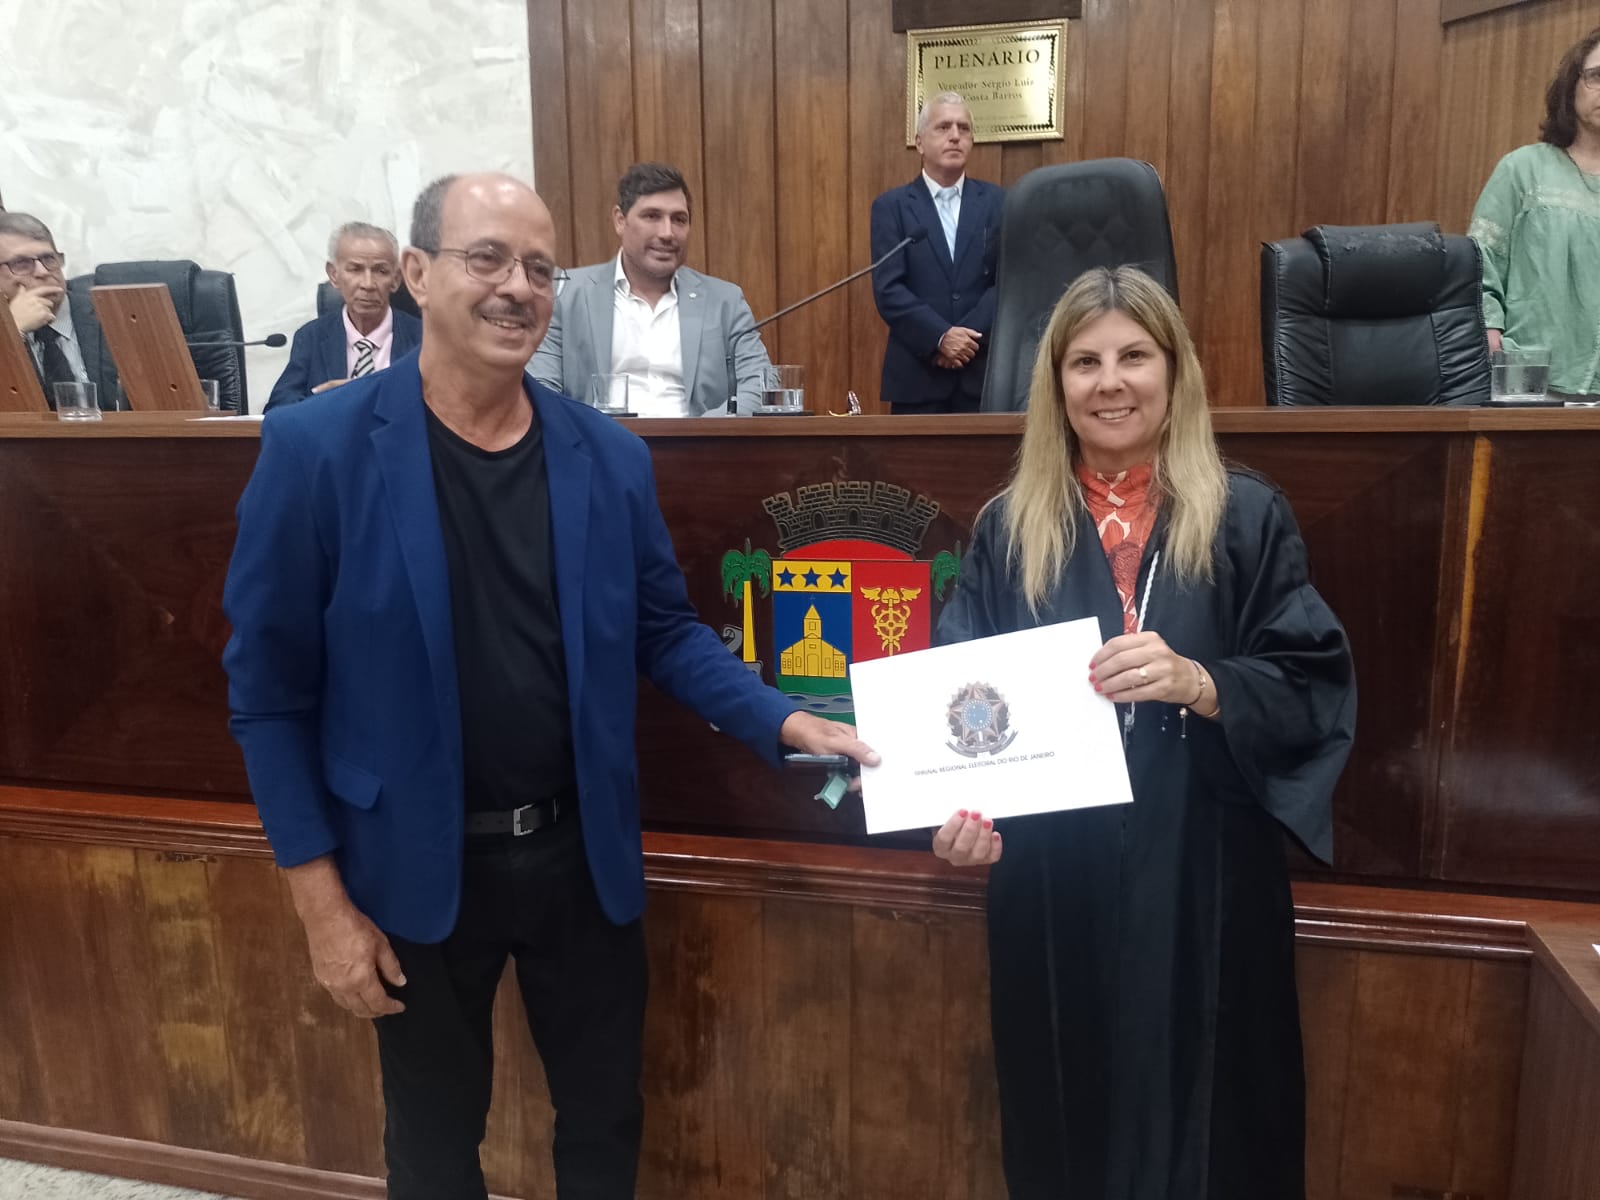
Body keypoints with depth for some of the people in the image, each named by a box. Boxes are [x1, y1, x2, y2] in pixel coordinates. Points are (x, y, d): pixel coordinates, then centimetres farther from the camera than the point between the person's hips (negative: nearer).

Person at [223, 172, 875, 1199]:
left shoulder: (610, 456, -3)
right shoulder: (316, 447, -12)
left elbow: (664, 630, 5)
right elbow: (270, 685, -9)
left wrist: (782, 721, -9)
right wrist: (323, 900, -9)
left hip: (584, 854, 3)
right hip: (417, 868, -2)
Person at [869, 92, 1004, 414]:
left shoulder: (998, 202, 9)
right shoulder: (891, 206, 4)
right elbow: (888, 289, -5)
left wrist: (966, 337, -13)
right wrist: (940, 337, -16)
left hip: (984, 372, 1)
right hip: (916, 376, -1)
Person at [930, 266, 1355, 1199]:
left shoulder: (1249, 518, -1)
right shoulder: (1009, 529, 3)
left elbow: (1319, 689, -6)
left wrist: (1198, 683, -24)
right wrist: (962, 808, -16)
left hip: (1205, 881, -1)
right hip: (1052, 888, 1)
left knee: (1205, 1123, 11)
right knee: (1066, 1125, 14)